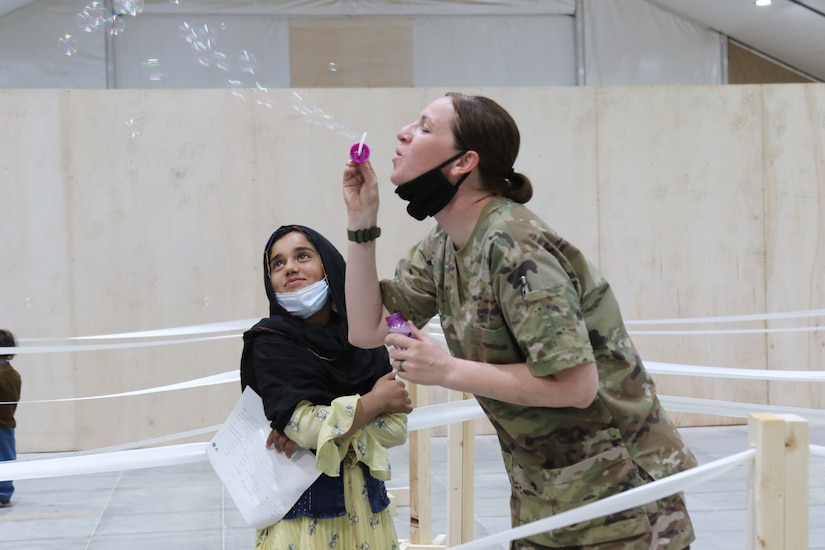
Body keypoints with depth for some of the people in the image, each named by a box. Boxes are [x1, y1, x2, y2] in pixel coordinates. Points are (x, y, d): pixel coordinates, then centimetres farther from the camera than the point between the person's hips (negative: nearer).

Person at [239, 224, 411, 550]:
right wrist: (377, 400, -8)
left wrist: (323, 428, -17)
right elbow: (306, 426, -20)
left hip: (364, 500, 4)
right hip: (302, 507, -4)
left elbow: (397, 427, -5)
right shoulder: (269, 343, -9)